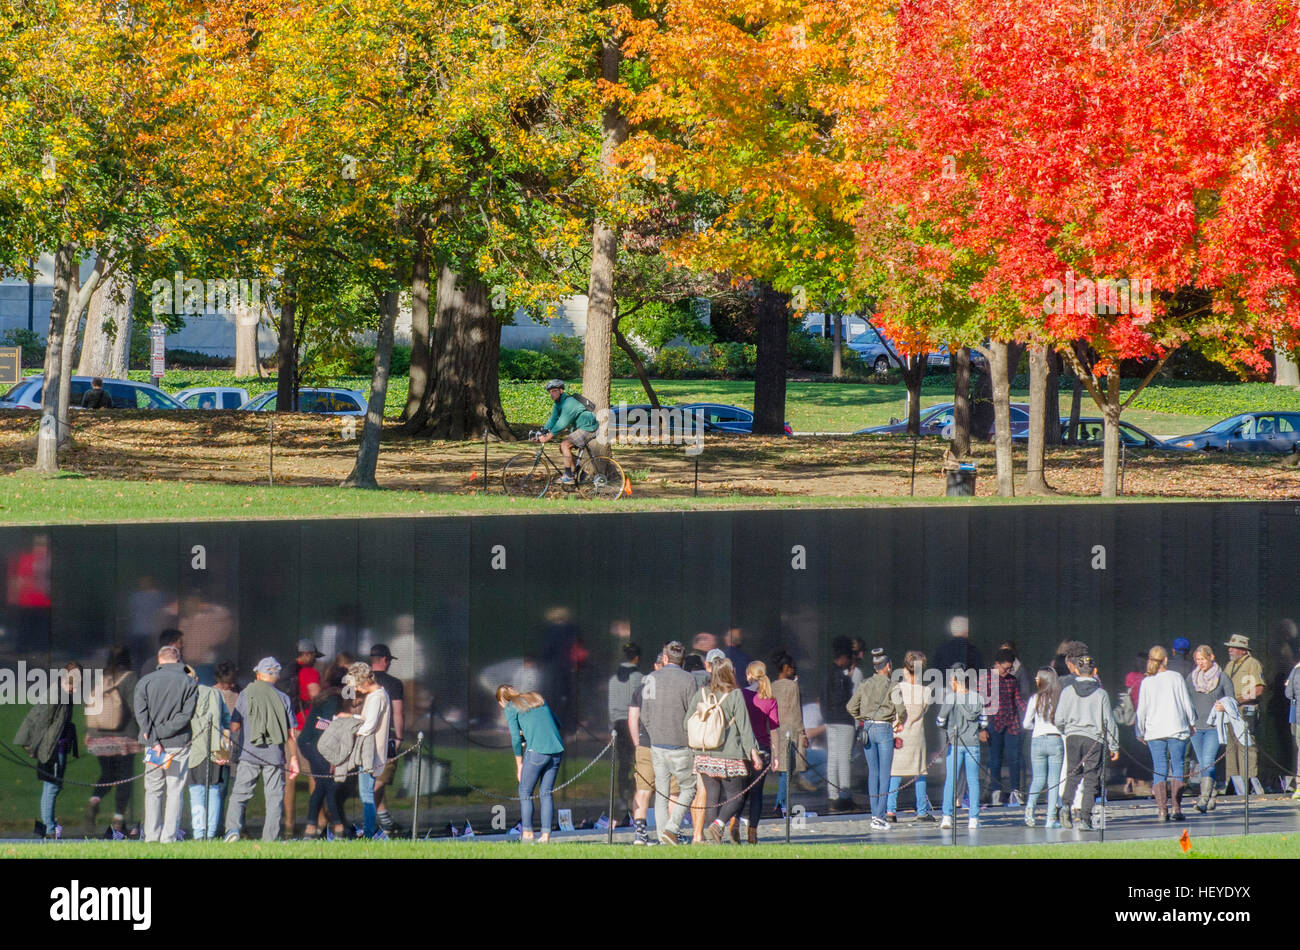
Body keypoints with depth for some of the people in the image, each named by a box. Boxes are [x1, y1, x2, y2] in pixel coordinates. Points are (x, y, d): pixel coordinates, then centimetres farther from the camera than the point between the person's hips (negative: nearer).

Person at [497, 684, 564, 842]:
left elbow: (516, 739, -2)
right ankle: (546, 833, 4)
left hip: (537, 751, -5)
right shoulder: (538, 699, 21)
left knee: (525, 792, 9)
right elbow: (559, 726, 22)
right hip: (557, 750, 5)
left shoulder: (511, 708, 5)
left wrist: (519, 765, 7)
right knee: (546, 793, 11)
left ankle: (527, 832, 7)